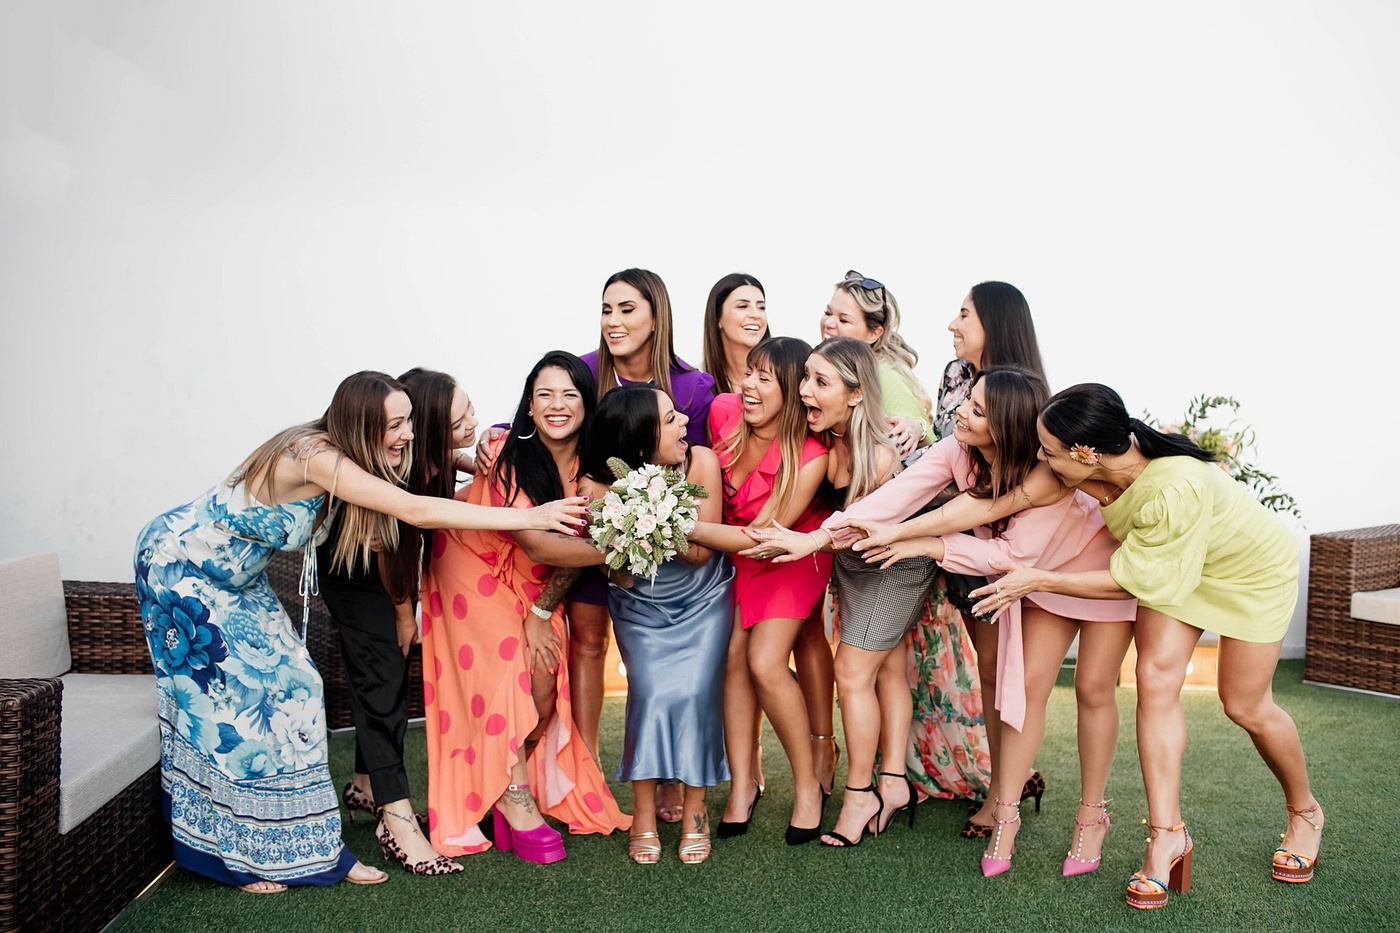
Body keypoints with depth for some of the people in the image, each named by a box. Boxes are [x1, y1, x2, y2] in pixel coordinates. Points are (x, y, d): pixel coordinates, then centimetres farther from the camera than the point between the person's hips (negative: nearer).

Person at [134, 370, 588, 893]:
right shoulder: (316, 455, -33)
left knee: (287, 687, 4)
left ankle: (304, 849, 14)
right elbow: (416, 511, -40)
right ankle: (236, 855, 7)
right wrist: (529, 517, -40)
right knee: (224, 699, -5)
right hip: (181, 562, -8)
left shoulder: (341, 460, -7)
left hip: (235, 578, 9)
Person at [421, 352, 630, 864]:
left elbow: (572, 545, -9)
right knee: (502, 673, -13)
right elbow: (537, 544, -34)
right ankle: (515, 802, -1)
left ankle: (504, 789, 16)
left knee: (546, 678, -5)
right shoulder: (508, 455, -28)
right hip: (475, 566, -4)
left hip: (533, 580, 4)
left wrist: (542, 614, -14)